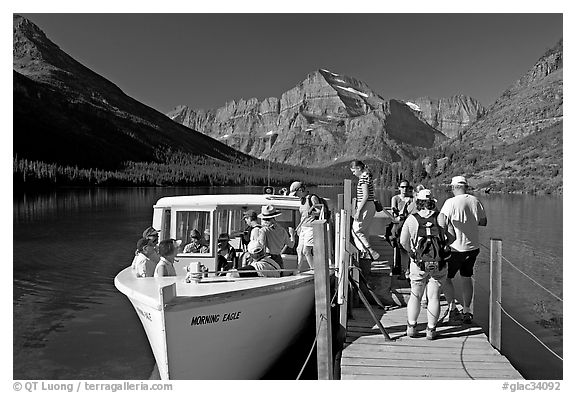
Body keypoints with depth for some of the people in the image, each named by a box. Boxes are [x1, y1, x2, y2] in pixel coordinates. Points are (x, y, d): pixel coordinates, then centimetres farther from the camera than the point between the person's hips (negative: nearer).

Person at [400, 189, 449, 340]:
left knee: (415, 295, 14)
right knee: (434, 296, 8)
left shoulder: (411, 219, -3)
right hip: (438, 263, 0)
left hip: (418, 263, 0)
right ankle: (431, 330, 14)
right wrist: (442, 249, 15)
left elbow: (403, 241, 0)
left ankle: (411, 327, 17)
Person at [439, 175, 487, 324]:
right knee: (467, 278, 17)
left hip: (456, 248, -5)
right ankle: (466, 312, 23)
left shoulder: (451, 202, -15)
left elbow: (442, 222, -27)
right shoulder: (476, 201, 1)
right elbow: (483, 222, 10)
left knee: (446, 278, 9)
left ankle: (452, 308, 2)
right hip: (473, 247, 6)